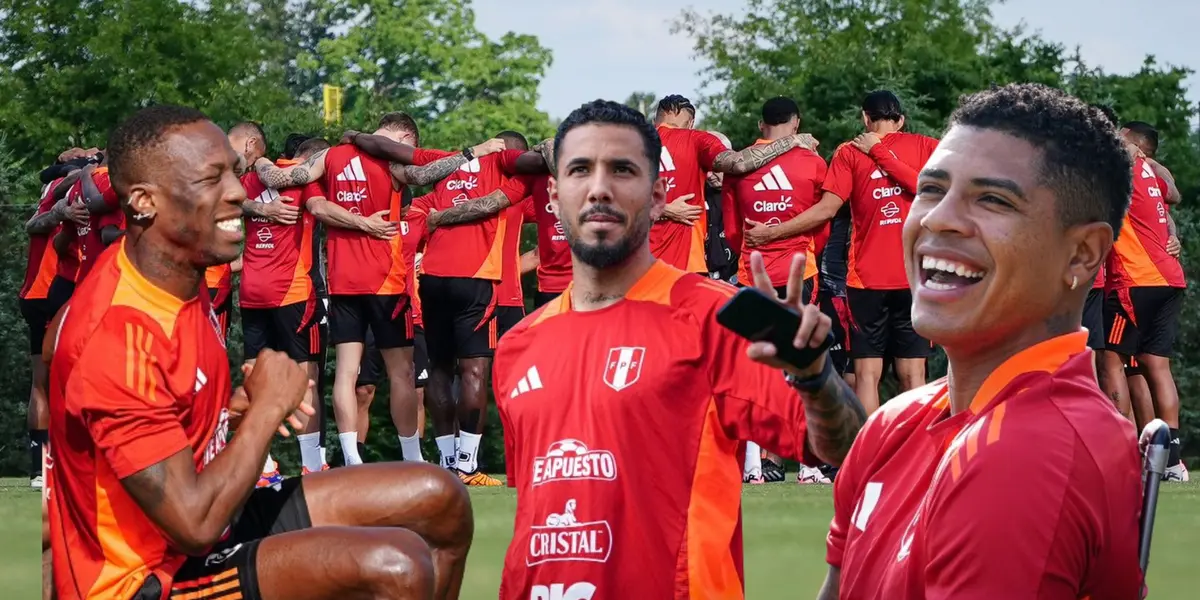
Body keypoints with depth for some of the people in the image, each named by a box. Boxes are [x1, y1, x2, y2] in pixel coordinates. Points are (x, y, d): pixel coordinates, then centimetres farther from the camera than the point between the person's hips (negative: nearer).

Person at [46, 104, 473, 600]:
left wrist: (242, 407, 1)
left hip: (210, 517, 10)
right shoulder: (119, 336, -28)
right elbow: (195, 524, -29)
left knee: (440, 503, 6)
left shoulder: (179, 275, 2)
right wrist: (268, 407, -16)